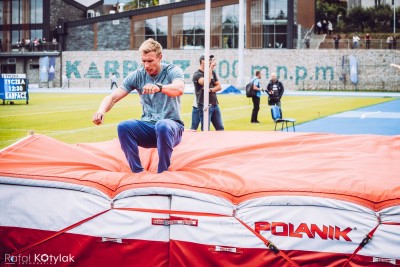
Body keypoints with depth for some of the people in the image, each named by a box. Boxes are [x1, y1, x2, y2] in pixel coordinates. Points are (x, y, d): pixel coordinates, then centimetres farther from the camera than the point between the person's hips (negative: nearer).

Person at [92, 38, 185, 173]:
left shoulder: (172, 71, -5)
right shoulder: (137, 75, 4)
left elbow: (179, 88, -29)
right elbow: (113, 97, -3)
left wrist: (159, 87, -50)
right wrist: (101, 110, -26)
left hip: (171, 126, -3)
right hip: (148, 127, 4)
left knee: (162, 126, -38)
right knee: (123, 127, -25)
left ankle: (163, 172, -21)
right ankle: (137, 172, -17)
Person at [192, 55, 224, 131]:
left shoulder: (212, 72, 14)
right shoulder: (197, 74, -6)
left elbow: (219, 86, 13)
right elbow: (205, 83, -25)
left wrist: (211, 90, -8)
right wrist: (211, 67, -23)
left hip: (215, 104, 7)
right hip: (204, 105, -7)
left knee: (220, 129, 7)